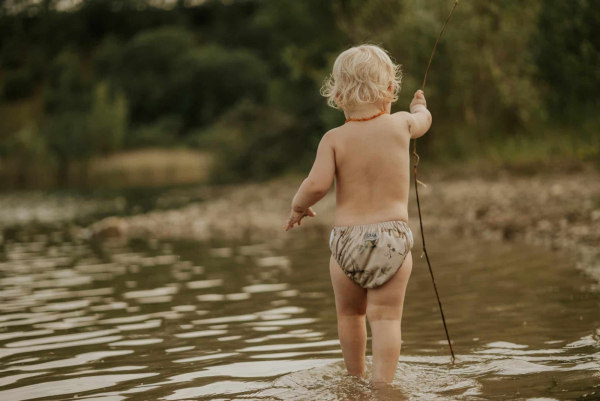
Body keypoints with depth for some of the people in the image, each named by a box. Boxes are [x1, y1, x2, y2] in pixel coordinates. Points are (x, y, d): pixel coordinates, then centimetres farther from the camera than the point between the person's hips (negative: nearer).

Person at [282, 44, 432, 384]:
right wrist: (420, 106, 48)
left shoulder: (334, 139, -5)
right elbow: (423, 121, 25)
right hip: (393, 235, 0)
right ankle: (383, 384, -11)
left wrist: (299, 206, 6)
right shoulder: (401, 124, 1)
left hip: (346, 238, 1)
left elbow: (317, 184, -15)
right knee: (386, 318, -2)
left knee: (350, 314, 20)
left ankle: (356, 379, 34)